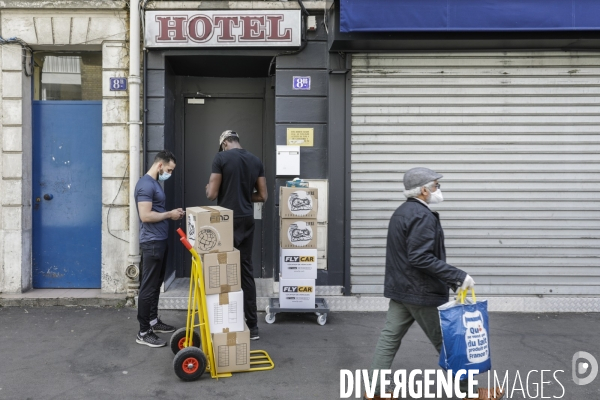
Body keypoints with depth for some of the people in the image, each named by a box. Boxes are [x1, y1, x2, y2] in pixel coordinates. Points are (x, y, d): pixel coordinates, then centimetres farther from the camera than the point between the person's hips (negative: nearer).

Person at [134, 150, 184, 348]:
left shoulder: (155, 183, 15)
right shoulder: (145, 184, -17)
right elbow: (145, 215, -24)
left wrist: (171, 213, 7)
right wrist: (170, 215, -14)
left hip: (160, 241, 11)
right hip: (152, 242, -11)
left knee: (156, 285, 18)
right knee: (148, 287, -5)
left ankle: (153, 321, 31)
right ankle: (143, 332, 2)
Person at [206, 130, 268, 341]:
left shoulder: (221, 158, -7)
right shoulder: (256, 161, 8)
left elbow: (212, 194, -8)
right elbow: (262, 196, 9)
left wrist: (209, 189, 14)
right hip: (247, 220, 5)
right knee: (246, 271, 10)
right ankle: (252, 326, 15)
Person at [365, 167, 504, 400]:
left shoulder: (402, 212, 12)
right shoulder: (422, 216, -19)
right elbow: (421, 258, -26)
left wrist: (451, 278, 18)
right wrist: (458, 276, -23)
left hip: (400, 288, 9)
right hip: (421, 292, -9)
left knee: (390, 337, 10)